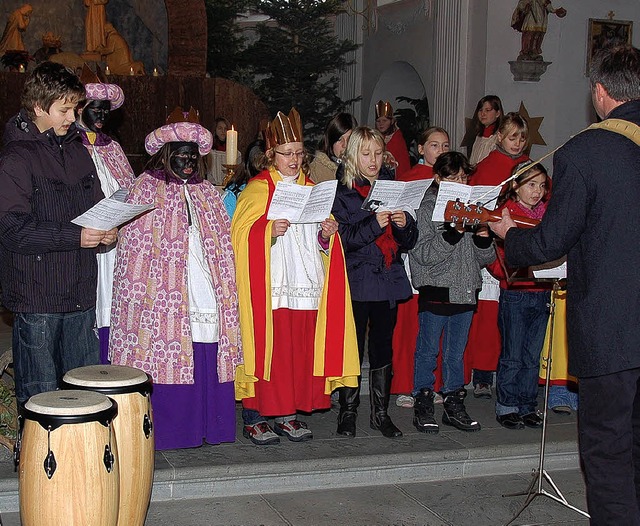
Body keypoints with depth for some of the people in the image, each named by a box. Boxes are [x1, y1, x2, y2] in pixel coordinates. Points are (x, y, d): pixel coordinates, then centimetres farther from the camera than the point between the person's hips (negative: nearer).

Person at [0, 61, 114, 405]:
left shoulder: (77, 150, 13)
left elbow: (96, 204, 25)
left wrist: (105, 230, 2)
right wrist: (75, 235, -22)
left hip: (81, 293, 7)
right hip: (36, 298, -6)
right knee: (39, 398, 3)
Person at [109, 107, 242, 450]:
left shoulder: (206, 193, 18)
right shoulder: (147, 188, 3)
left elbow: (222, 245, 20)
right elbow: (135, 246, -2)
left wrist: (224, 289, 13)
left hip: (206, 291, 5)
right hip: (165, 296, -4)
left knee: (208, 360, 2)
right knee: (167, 364, -6)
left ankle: (208, 426, 12)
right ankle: (166, 430, 4)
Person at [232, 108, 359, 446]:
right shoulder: (257, 189, 0)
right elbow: (240, 234, -9)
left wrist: (327, 235, -2)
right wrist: (269, 231, -25)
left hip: (304, 285, 5)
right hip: (269, 287, -5)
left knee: (300, 350, 6)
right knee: (266, 348, -5)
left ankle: (288, 414, 17)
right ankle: (254, 418, 5)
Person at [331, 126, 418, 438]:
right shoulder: (342, 192, -1)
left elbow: (409, 242, 11)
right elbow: (343, 238, -12)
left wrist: (404, 224, -9)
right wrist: (375, 224, -23)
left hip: (388, 279, 4)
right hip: (357, 281, -4)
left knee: (383, 346, 8)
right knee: (353, 346, 0)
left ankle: (381, 412, 17)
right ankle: (348, 411, 11)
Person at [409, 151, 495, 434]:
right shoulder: (427, 208, -4)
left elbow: (485, 257, 12)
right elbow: (423, 254, -15)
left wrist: (483, 238, -8)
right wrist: (453, 233, -23)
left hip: (465, 291, 5)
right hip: (435, 289, -5)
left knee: (456, 352, 12)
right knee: (428, 350, 3)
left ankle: (454, 405, 20)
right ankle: (423, 406, 11)